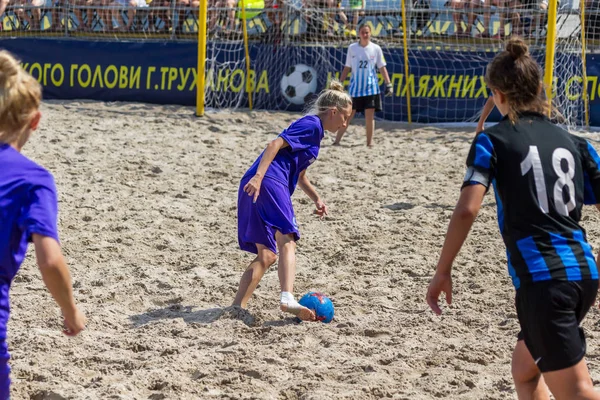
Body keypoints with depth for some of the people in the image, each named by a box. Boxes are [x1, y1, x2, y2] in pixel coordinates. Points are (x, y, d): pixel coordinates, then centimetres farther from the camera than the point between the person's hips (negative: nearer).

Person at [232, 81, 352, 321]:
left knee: (266, 256, 10)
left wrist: (316, 198, 30)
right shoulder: (311, 125, -2)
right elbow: (276, 144, -16)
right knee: (287, 241, -20)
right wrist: (259, 176, -25)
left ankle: (238, 306, 4)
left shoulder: (314, 130, 29)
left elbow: (299, 174, 39)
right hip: (268, 183, -10)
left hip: (255, 186, 10)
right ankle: (287, 299, -37)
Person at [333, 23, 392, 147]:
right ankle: (337, 140, 4)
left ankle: (369, 142, 6)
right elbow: (347, 68, 9)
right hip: (355, 87, 0)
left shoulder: (376, 49, 1)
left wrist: (388, 84, -5)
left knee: (370, 115, 0)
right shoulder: (352, 48, 3)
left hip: (371, 87, 0)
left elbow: (382, 67, 2)